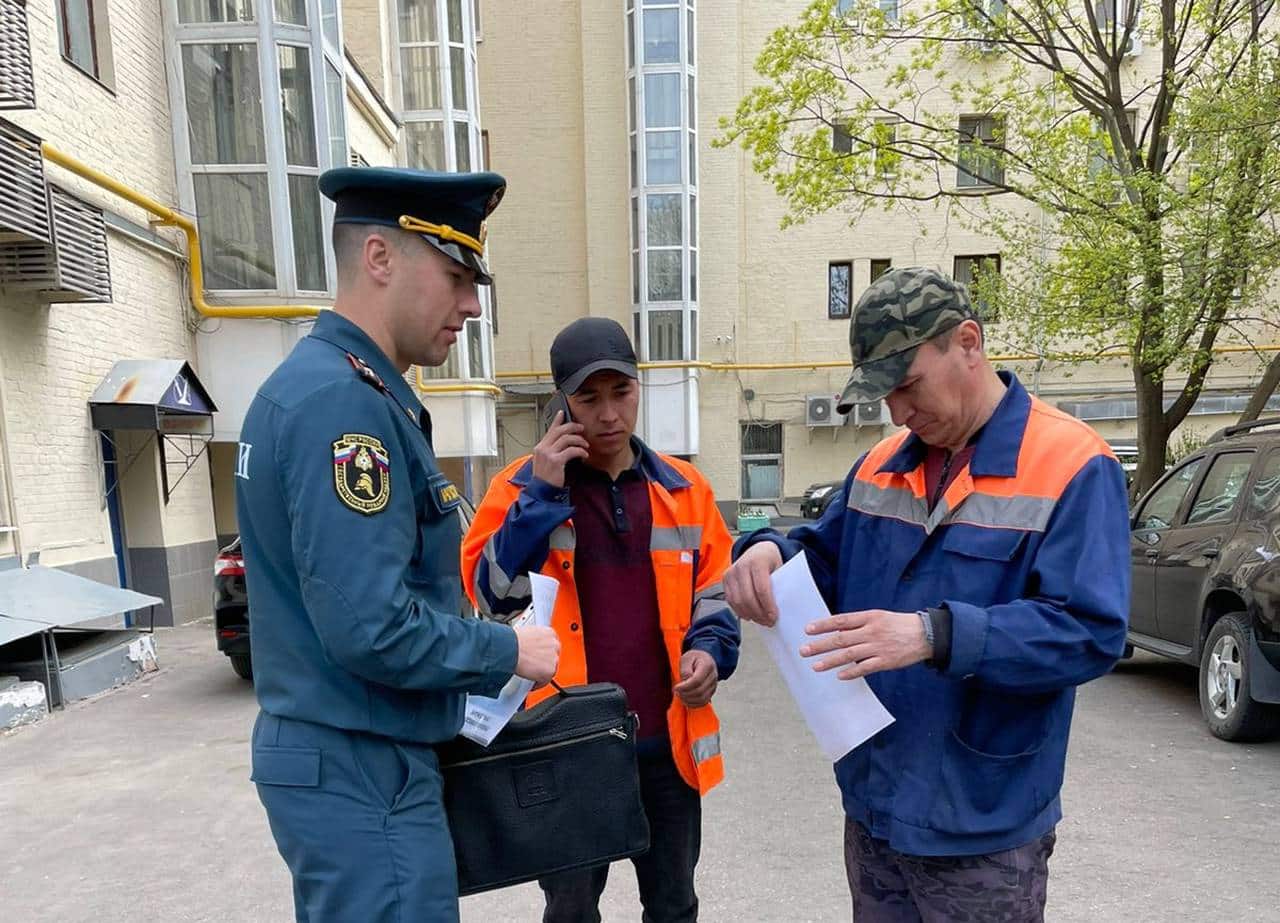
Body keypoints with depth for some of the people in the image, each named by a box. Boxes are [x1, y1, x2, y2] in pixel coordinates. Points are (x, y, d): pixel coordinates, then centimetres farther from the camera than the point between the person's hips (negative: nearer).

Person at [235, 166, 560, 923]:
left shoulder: (324, 384, 9)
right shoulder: (344, 400, -22)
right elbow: (370, 627, -28)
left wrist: (477, 667, 10)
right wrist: (506, 652, -12)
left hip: (342, 754, 10)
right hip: (363, 772, -10)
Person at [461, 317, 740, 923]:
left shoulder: (683, 489, 2)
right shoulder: (523, 486, -5)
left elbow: (713, 593, 10)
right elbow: (493, 596, -15)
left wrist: (709, 650, -8)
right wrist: (542, 494, -20)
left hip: (667, 742, 3)